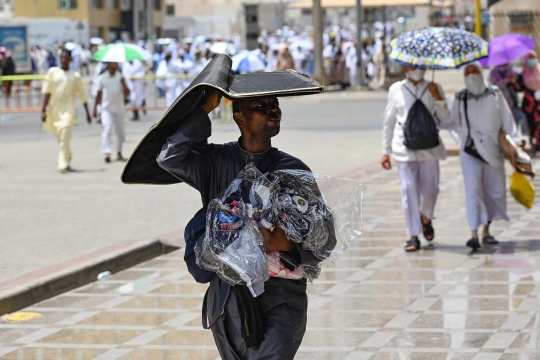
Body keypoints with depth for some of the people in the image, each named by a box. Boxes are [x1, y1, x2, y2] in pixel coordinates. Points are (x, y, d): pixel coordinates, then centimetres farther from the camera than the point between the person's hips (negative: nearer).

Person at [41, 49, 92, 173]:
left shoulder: (75, 76, 3)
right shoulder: (52, 72, 5)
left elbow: (83, 96, 8)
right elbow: (47, 93, 3)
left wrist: (87, 113, 9)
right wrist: (43, 110, -2)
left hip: (68, 111, -2)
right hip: (54, 110, 2)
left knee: (64, 138, -15)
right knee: (59, 138, 13)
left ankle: (63, 165, -18)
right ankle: (67, 159, 37)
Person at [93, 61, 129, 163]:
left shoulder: (121, 77, 4)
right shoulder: (102, 78, 2)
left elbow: (127, 93, 0)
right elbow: (99, 94, 9)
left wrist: (123, 84, -17)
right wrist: (95, 108, 8)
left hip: (119, 109, 2)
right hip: (107, 109, -2)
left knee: (120, 132, 8)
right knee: (107, 129, -15)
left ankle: (119, 152, 22)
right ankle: (106, 153, -22)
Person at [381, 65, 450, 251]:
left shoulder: (434, 89, 8)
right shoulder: (396, 89, 6)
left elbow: (445, 119, 6)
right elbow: (389, 122, 11)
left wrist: (438, 99, -9)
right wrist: (386, 151, 11)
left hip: (429, 147, 1)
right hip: (405, 149, -1)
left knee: (430, 189, 1)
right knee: (409, 190, -6)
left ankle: (426, 219, 33)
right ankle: (413, 236, -1)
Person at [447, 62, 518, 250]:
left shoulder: (495, 94, 3)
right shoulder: (460, 99, 3)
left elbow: (507, 120, 5)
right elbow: (453, 123, 6)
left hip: (493, 149, 2)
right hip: (470, 149, -2)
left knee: (495, 189, 6)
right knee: (473, 190, -12)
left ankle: (486, 231, 20)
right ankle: (474, 234, -15)